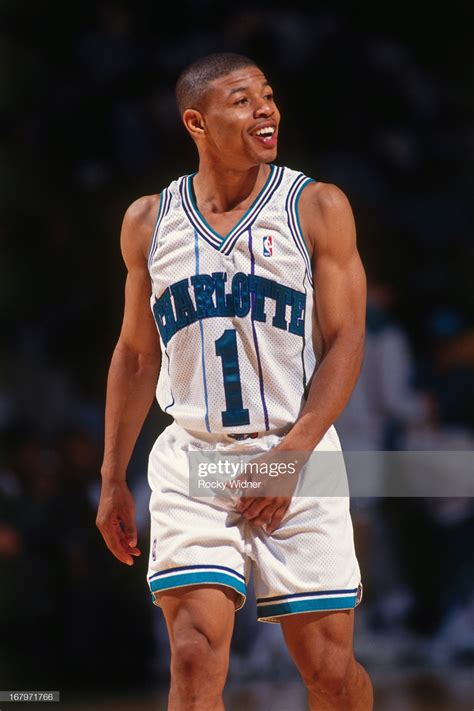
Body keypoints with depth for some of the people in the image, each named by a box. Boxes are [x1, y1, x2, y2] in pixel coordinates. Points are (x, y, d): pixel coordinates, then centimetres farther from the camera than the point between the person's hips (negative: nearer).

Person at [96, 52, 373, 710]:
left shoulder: (317, 208, 0)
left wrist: (291, 454, -15)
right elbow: (135, 353, 16)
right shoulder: (149, 222, 7)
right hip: (192, 460, 1)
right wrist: (113, 479, 14)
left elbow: (346, 342, -4)